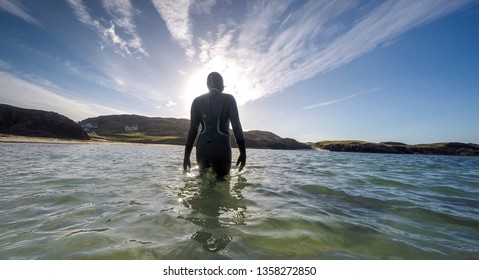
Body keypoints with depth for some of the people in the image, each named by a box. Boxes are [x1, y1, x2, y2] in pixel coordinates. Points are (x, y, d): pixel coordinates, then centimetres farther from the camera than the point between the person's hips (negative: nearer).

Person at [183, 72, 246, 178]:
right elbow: (236, 126, -7)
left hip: (202, 147, 3)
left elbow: (192, 129, 6)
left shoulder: (197, 101, 10)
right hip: (221, 147, -3)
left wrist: (187, 155, 10)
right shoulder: (228, 99, 3)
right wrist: (243, 152, -5)